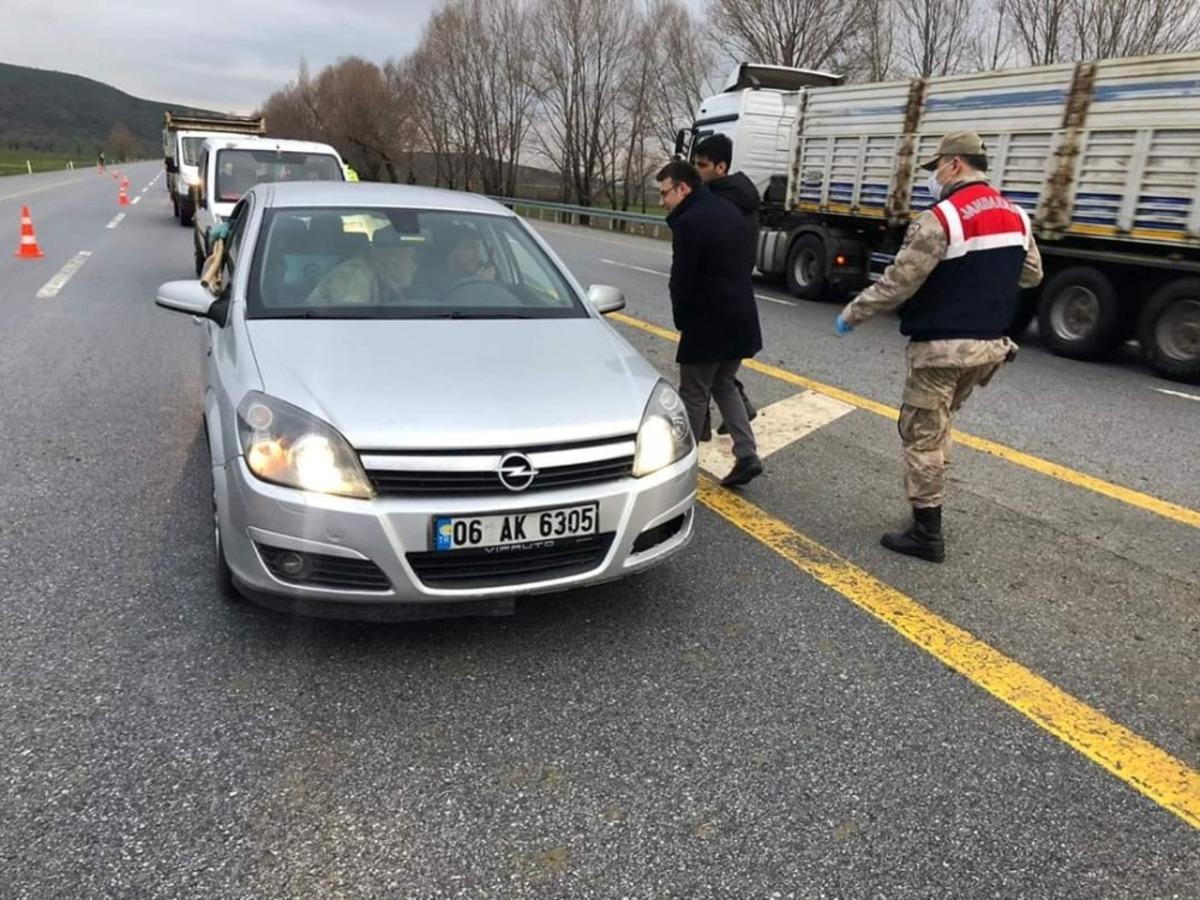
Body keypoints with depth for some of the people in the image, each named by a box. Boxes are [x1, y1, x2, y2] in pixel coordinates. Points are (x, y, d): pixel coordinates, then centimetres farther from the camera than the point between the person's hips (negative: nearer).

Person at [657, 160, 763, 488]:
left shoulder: (688, 223, -17)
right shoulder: (729, 211, 11)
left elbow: (682, 280, -15)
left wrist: (681, 320, 1)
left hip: (708, 323, -8)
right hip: (741, 318, 9)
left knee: (694, 396, 4)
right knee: (724, 386, 20)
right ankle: (747, 455, 11)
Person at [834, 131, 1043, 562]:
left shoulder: (941, 218, -17)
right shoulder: (1016, 216, 8)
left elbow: (896, 284, -18)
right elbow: (1031, 275, 18)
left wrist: (851, 314, -5)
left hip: (942, 348, -8)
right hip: (990, 344, 8)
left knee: (922, 436, 2)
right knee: (937, 427, 22)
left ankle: (927, 534, 7)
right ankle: (929, 507, 29)